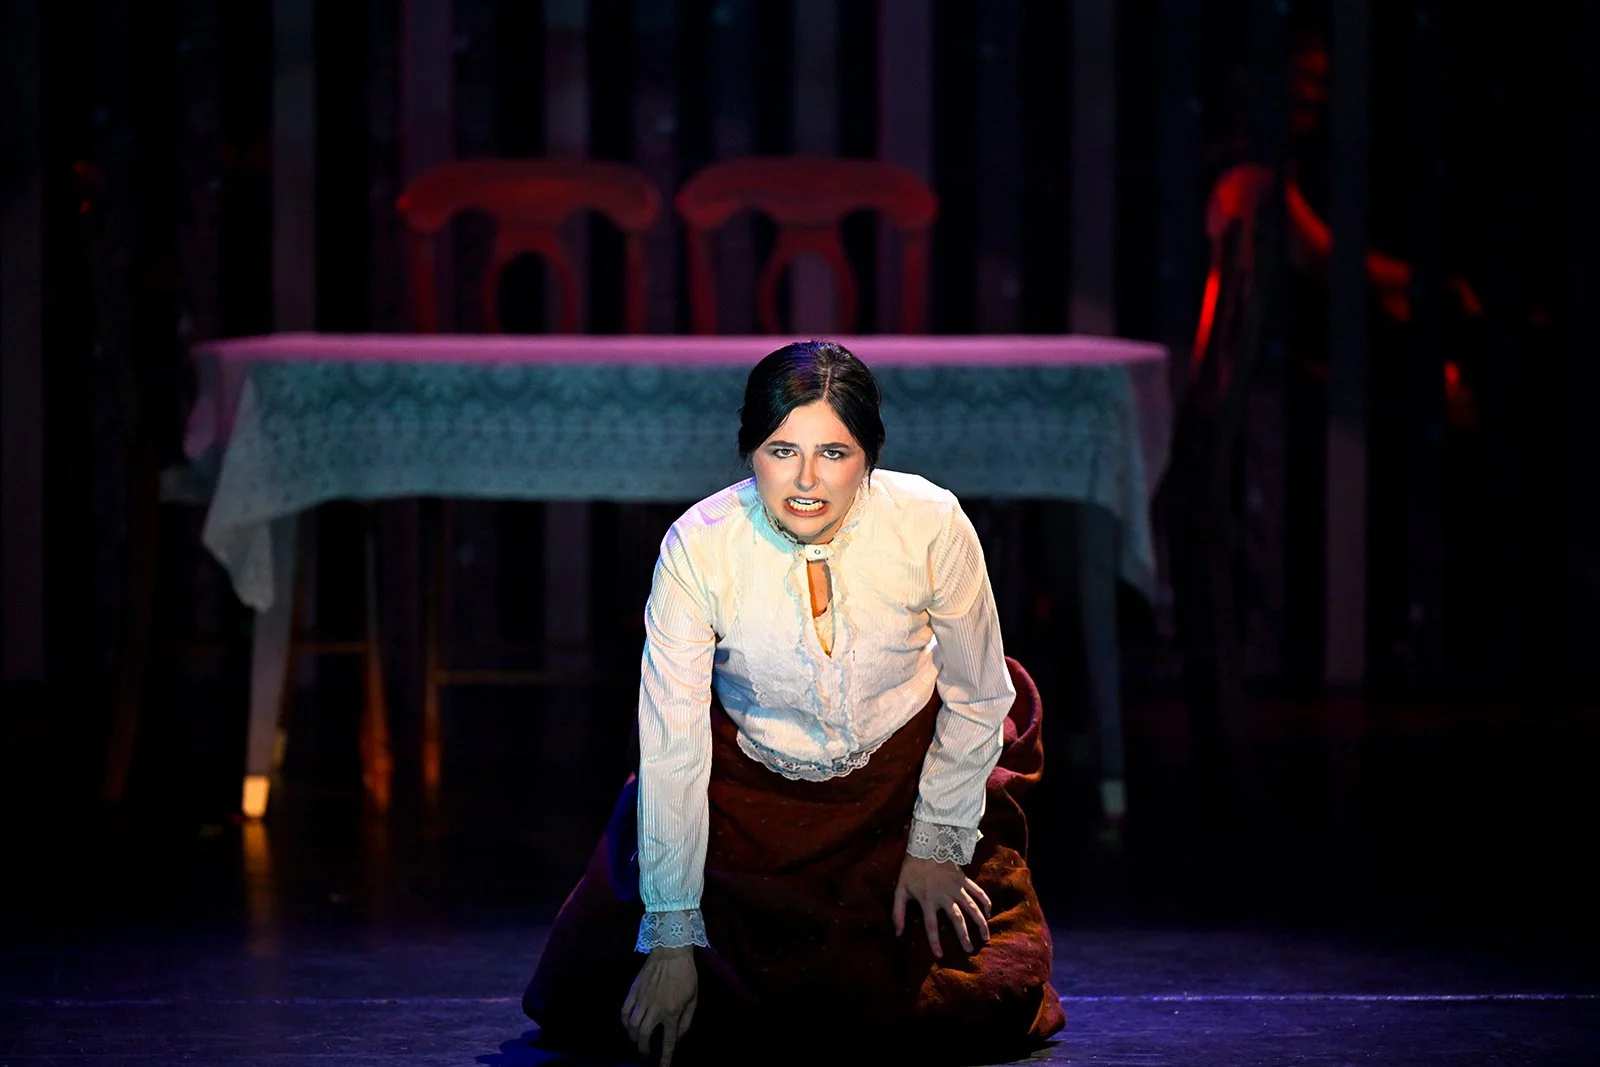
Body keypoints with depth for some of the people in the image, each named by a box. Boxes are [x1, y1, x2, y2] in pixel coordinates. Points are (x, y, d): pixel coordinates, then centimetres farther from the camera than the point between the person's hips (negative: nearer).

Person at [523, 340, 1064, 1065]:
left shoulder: (931, 526, -22)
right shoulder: (696, 549, -23)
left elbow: (977, 700, -5)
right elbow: (672, 750, -20)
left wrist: (936, 846, -3)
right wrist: (672, 939, -20)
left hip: (905, 780, 0)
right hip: (750, 793, 0)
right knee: (586, 998, -9)